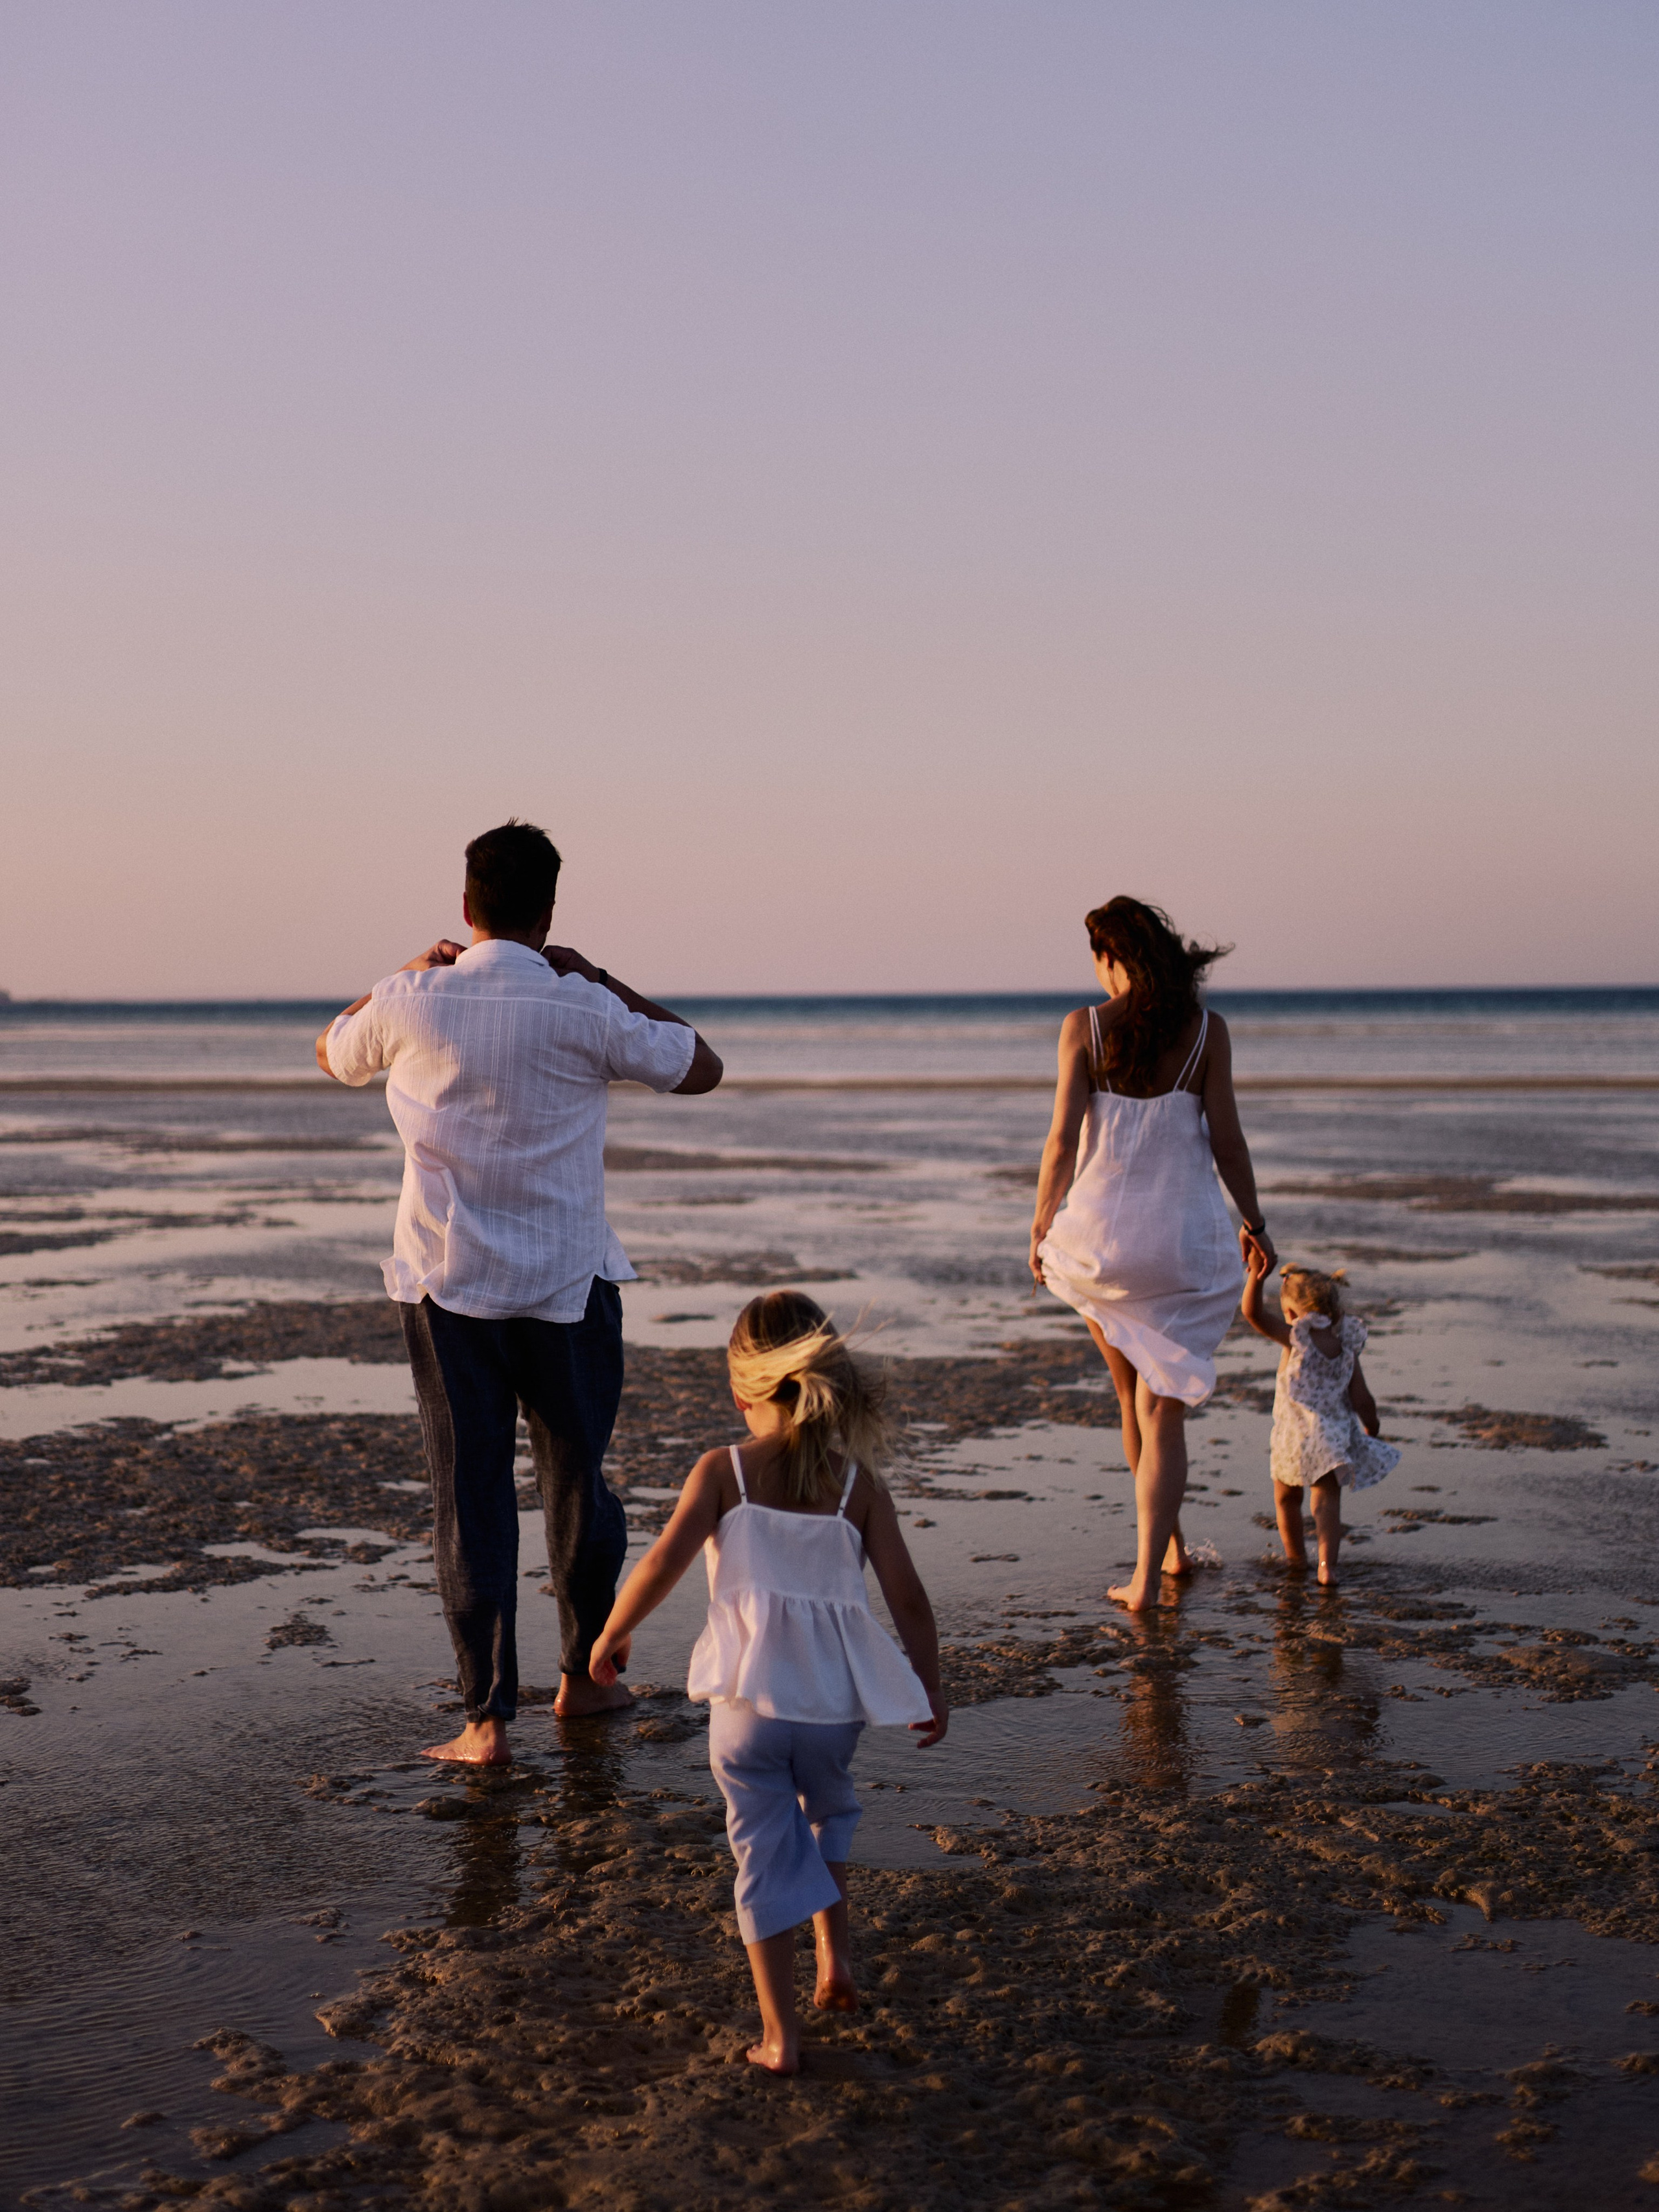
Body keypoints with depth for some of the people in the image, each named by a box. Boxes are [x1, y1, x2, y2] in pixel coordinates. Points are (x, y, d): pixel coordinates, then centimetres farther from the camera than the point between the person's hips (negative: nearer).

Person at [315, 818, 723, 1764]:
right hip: (567, 1287, 0)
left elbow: (334, 1053, 17)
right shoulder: (584, 1011, -10)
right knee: (578, 1479, 17)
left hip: (445, 1286, 1)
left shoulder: (412, 1004, -5)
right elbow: (702, 1067, 6)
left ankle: (489, 1716, 2)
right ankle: (584, 1673, 32)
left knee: (470, 1496, 4)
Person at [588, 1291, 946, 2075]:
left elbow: (664, 1562, -12)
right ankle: (835, 1959, 24)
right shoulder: (859, 1482, 1)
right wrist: (929, 1689, 12)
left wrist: (611, 1635, 4)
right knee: (827, 1816, 31)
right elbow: (907, 1597, 0)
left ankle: (779, 2035, 9)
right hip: (834, 1702, 2)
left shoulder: (722, 1471, -2)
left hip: (748, 1701, -2)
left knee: (766, 1855, 7)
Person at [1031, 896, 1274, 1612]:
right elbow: (1226, 1139, -3)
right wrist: (1254, 1221, 10)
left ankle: (1168, 1544, 36)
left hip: (1100, 1230, 0)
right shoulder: (1206, 1030, -4)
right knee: (1164, 1415, 5)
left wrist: (1042, 1224, 5)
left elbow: (1063, 1140, -8)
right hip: (1185, 1237, 0)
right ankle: (1145, 1577, -1)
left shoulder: (1085, 1028, -7)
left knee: (1134, 1398, 22)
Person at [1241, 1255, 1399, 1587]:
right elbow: (1362, 1400, 4)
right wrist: (1370, 1426, 21)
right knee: (1327, 1500, 0)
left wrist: (1256, 1278, -29)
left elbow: (1253, 1314, -18)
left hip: (1294, 1433, -3)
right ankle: (1327, 1565, -18)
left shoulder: (1296, 1338, -8)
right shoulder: (1347, 1348, 3)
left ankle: (1296, 1558, 32)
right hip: (1335, 1435, 3)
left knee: (1286, 1499, 18)